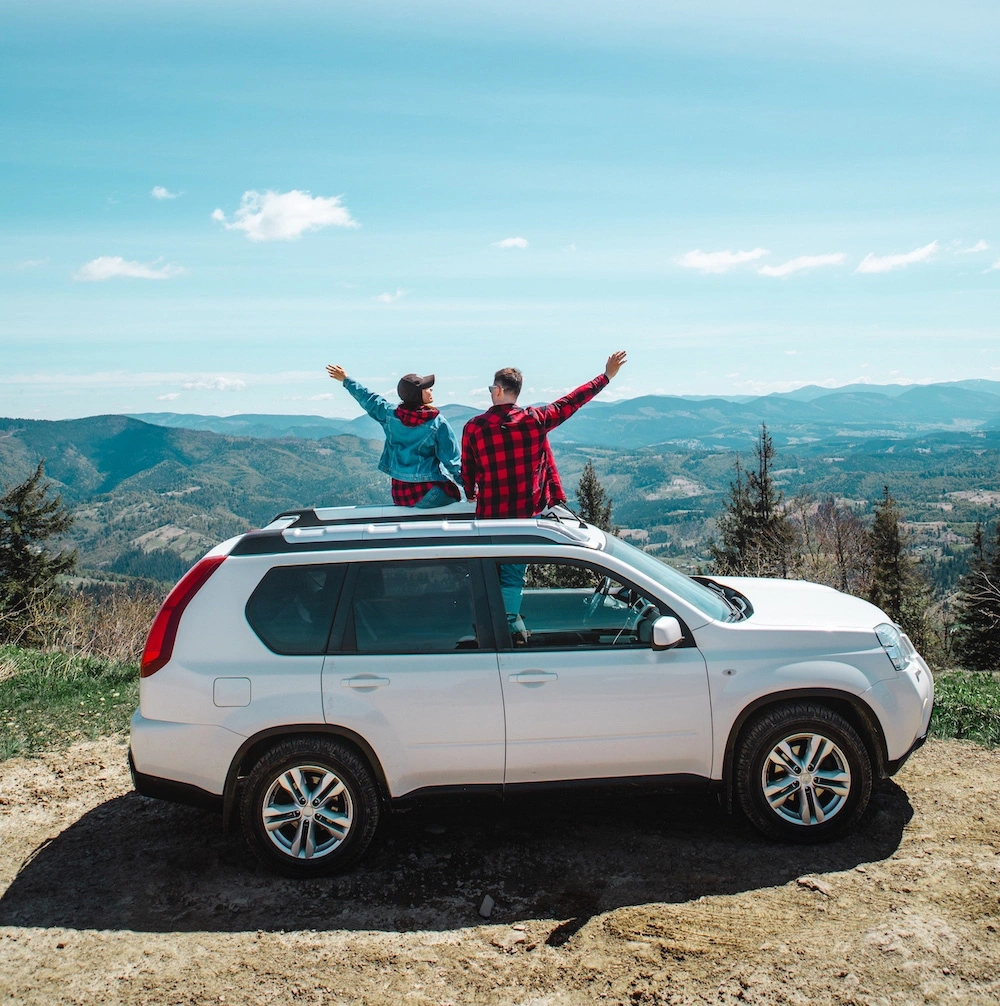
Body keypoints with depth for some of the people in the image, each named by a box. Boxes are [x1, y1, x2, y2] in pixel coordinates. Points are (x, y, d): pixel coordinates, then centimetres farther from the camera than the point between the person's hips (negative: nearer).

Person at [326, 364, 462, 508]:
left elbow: (367, 399, 15)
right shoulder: (438, 423, -14)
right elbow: (452, 459, -9)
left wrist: (346, 380, 31)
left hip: (400, 493, 6)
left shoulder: (390, 414, -2)